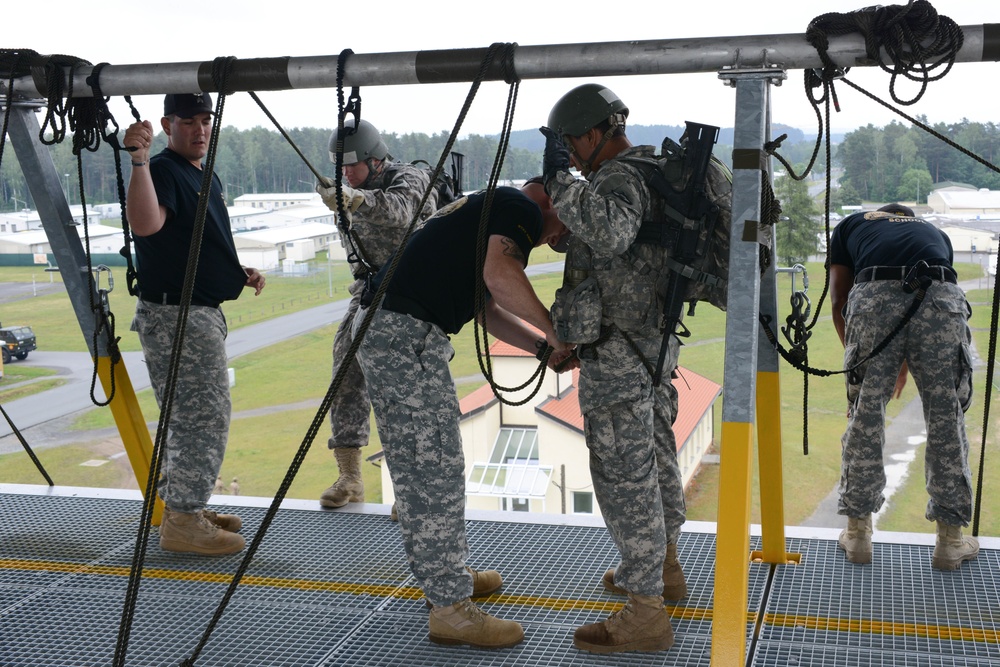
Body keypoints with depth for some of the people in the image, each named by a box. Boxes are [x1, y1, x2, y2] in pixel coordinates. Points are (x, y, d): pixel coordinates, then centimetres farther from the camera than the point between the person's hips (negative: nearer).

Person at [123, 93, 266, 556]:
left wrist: (239, 273, 12)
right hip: (174, 314, -10)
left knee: (194, 416, 17)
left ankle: (185, 507, 29)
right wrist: (139, 159, -41)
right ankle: (182, 523, -3)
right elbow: (145, 224, -34)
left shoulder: (207, 177, 17)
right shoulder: (163, 171, -13)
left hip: (203, 311, 10)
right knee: (205, 417, -10)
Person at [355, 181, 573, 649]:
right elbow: (499, 275, -24)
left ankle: (445, 573, 33)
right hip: (406, 333, -11)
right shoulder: (523, 208, -4)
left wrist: (545, 347, 17)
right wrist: (553, 332, -13)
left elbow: (488, 310, 26)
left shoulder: (491, 205, 26)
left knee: (416, 467, 19)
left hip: (382, 325, 11)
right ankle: (450, 609, -1)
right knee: (436, 471, -7)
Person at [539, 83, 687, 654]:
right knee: (656, 455, 22)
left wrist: (561, 179, -30)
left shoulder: (620, 177, -18)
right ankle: (663, 566, 40)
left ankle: (646, 615, 1)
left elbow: (610, 233, -40)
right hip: (653, 340, 10)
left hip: (618, 350, -10)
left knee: (625, 475, -5)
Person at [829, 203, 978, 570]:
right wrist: (905, 366, 50)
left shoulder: (850, 225, 33)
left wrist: (854, 356, 35)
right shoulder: (935, 233, 39)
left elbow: (839, 301, 23)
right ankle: (950, 540, 20)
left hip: (874, 296, -1)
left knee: (864, 417, 11)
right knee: (946, 419, 11)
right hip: (942, 297, 1)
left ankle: (858, 533, 20)